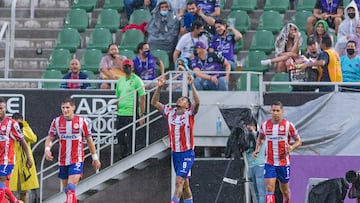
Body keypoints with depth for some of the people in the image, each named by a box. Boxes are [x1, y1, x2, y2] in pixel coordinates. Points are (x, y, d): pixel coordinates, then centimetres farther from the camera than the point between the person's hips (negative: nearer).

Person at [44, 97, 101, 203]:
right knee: (66, 190, 12)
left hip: (77, 160, -4)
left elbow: (89, 140, 5)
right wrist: (47, 149, -16)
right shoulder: (56, 121, 1)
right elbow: (50, 138, 6)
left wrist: (95, 158, 9)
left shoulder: (81, 121, -4)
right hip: (62, 161, 4)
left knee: (71, 188, -19)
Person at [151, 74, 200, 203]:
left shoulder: (189, 114, -5)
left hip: (187, 153, -5)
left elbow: (197, 102, -23)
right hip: (175, 153, 5)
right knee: (184, 183, 13)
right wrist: (159, 88, -4)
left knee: (179, 181, -15)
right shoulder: (170, 113, 8)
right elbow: (154, 103, 7)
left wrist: (192, 85, -28)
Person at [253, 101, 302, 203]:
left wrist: (291, 147, -20)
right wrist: (257, 149, 3)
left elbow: (298, 141, 1)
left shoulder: (288, 125, -7)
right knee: (269, 189, -13)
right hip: (269, 163, 1)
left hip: (284, 163, -1)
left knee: (284, 190, 14)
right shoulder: (265, 125, 1)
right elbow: (260, 138, 21)